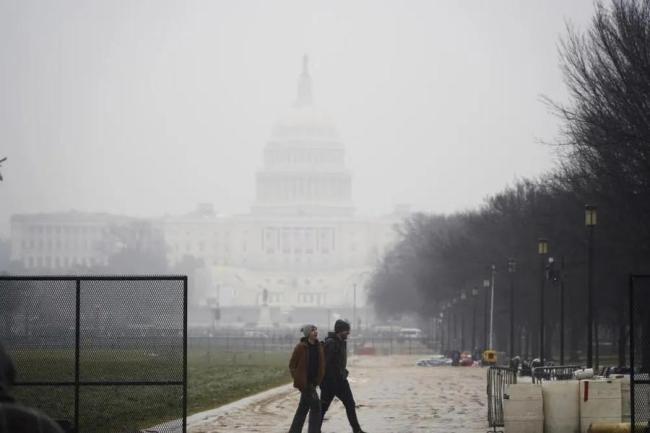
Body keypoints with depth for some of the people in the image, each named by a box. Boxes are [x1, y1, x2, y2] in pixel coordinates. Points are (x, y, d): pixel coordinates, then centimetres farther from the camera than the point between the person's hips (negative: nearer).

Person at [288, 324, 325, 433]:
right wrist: (297, 379, -9)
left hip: (312, 382, 7)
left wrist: (318, 379, 7)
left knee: (304, 407, 14)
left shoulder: (319, 346, 5)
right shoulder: (301, 347, -13)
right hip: (304, 382, -7)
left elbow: (321, 364, 15)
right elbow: (292, 365, -6)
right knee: (315, 405, -11)